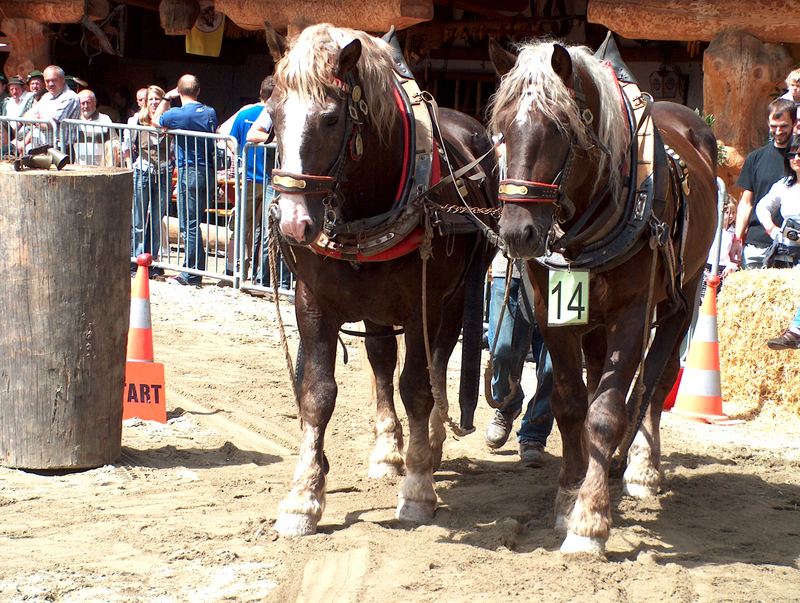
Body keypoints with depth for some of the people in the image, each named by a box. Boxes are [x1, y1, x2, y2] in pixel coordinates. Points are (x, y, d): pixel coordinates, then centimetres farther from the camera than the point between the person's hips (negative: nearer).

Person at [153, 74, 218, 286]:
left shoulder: (176, 115, -12)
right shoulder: (210, 113, 4)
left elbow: (156, 121, 9)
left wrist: (166, 98, 18)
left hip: (189, 173, -6)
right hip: (209, 172, 6)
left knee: (189, 225, -2)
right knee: (193, 223, 15)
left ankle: (192, 274, 0)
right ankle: (193, 270, 19)